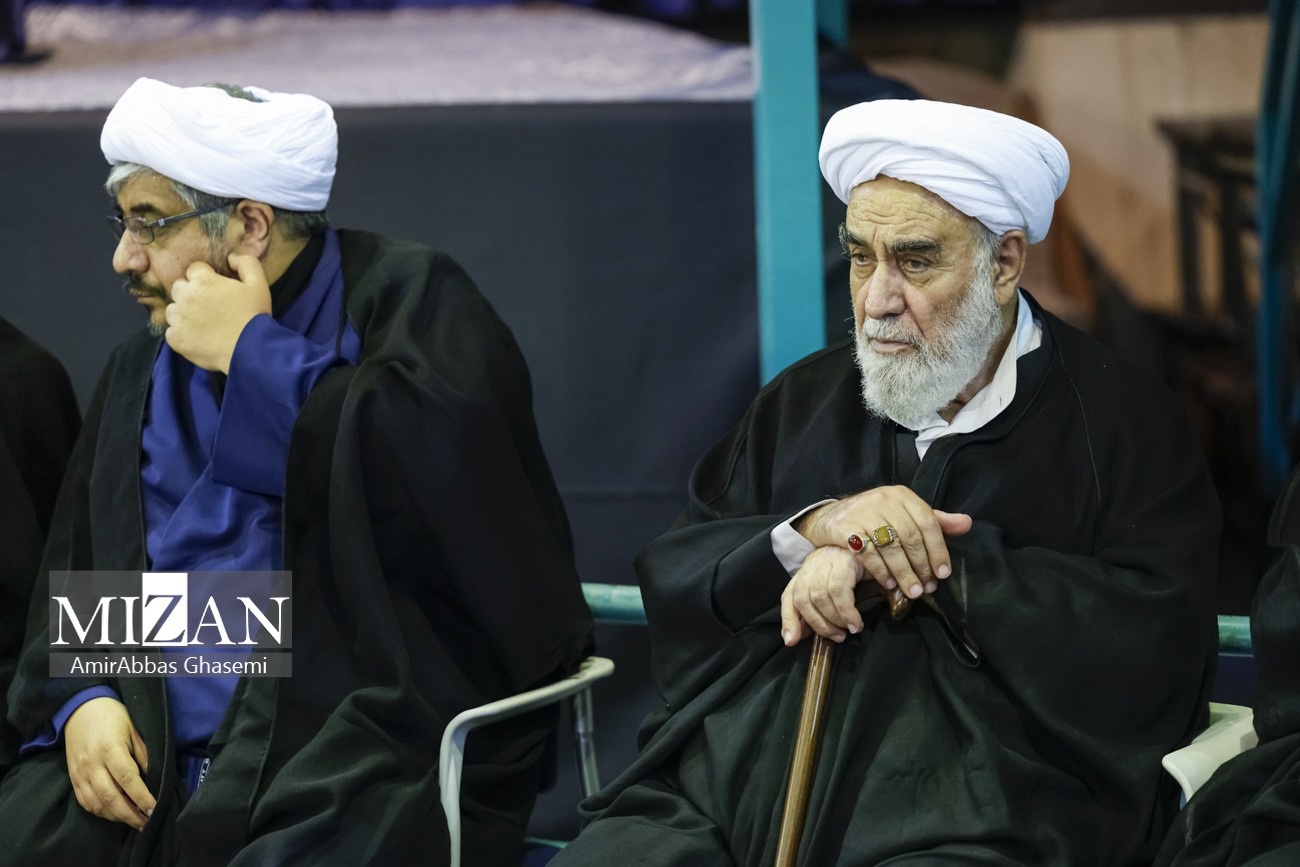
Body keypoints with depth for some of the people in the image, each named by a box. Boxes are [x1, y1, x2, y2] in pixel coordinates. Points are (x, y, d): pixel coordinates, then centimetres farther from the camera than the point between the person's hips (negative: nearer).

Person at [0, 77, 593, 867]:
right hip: (151, 769, 6)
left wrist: (257, 355, -9)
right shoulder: (143, 373, 20)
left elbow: (449, 468, -19)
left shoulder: (410, 298, 1)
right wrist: (80, 702, 1)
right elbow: (72, 574, 23)